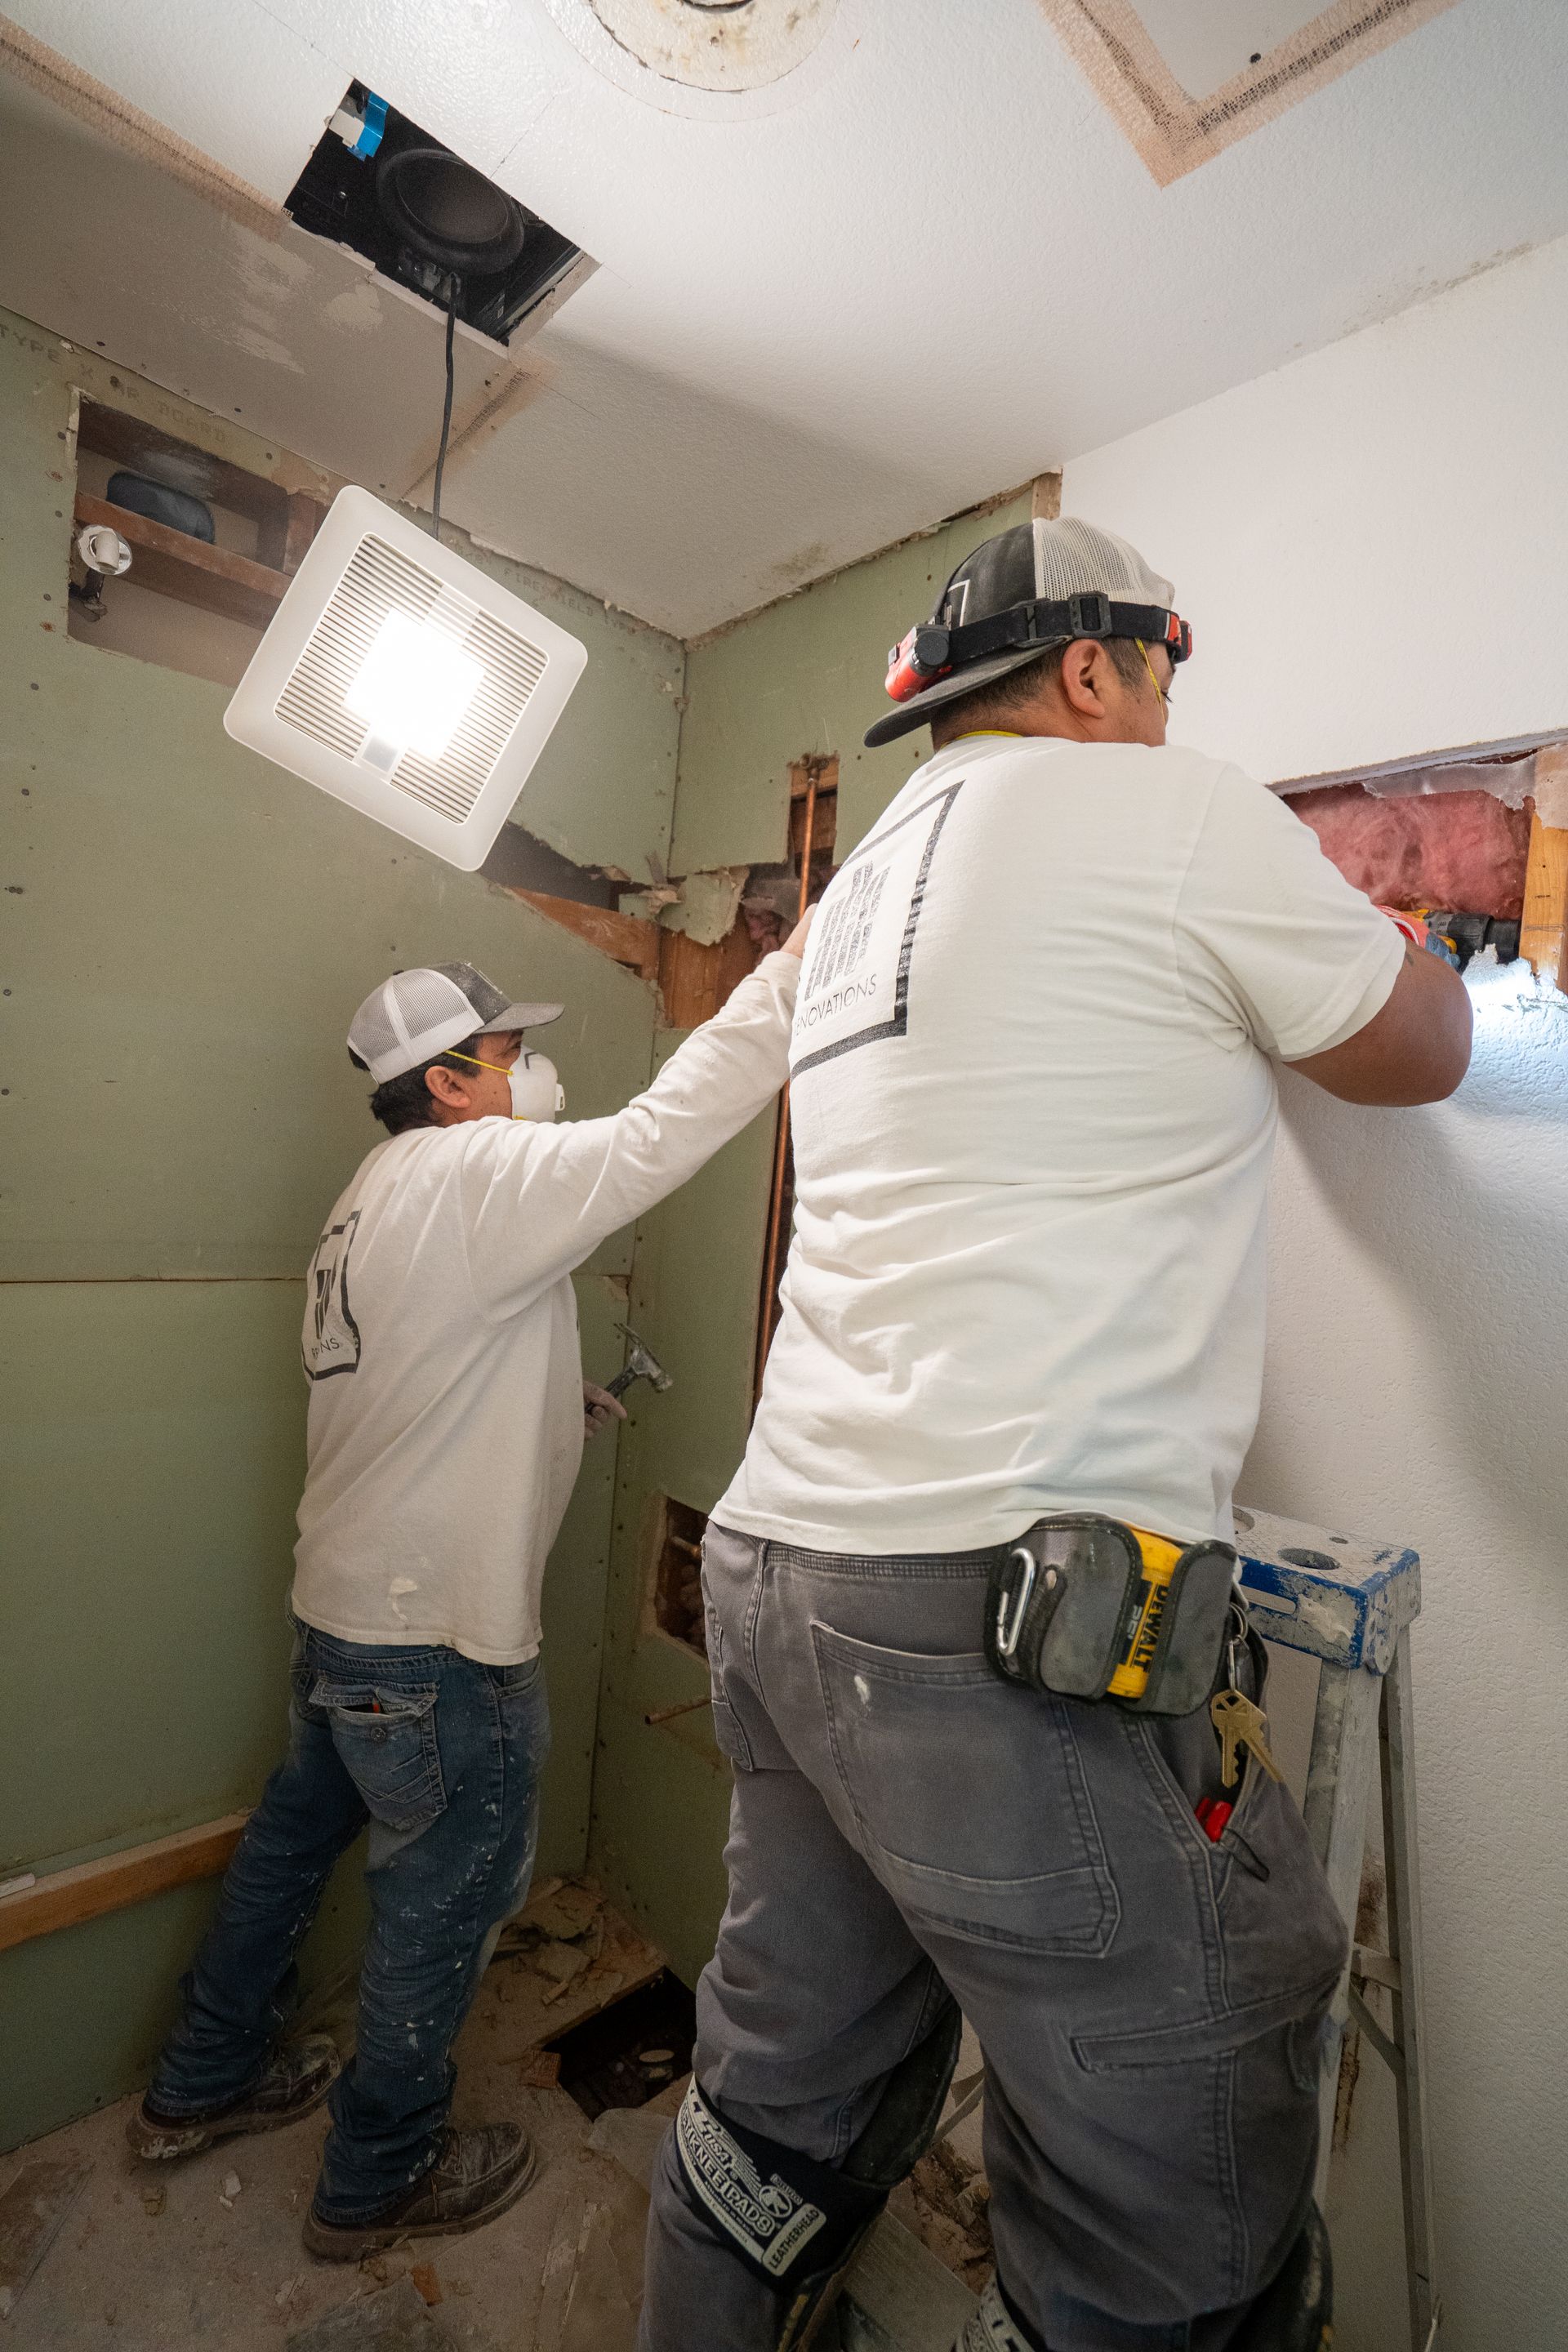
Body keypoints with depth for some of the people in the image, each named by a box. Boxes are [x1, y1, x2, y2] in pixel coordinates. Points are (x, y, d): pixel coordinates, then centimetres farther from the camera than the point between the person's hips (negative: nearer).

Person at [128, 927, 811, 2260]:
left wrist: (555, 1401, 9)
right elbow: (669, 1129, -28)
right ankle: (379, 2181, 34)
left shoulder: (381, 1198, 10)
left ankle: (205, 2086, 49)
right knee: (448, 1895, 12)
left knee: (298, 1835, 27)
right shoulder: (473, 1174, -21)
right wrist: (798, 963, -20)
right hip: (436, 1640, -10)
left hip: (342, 1604, 10)